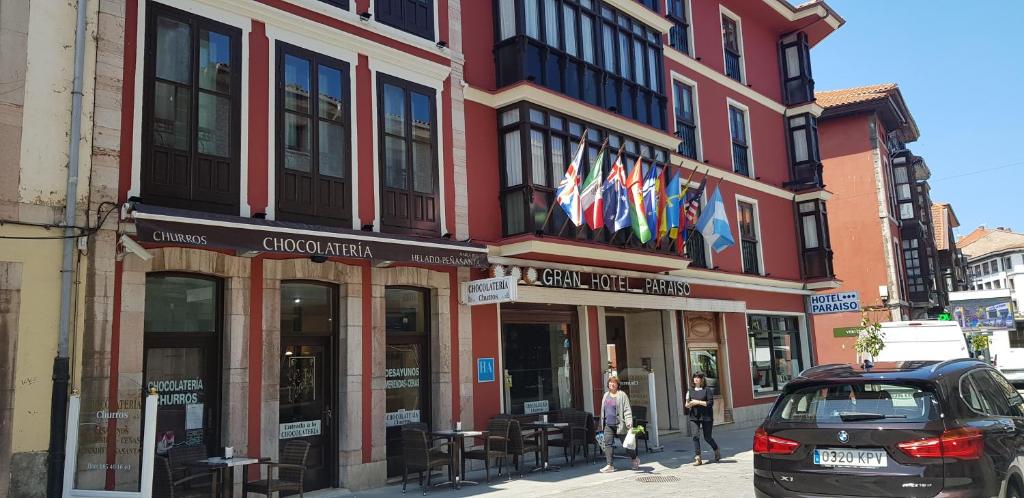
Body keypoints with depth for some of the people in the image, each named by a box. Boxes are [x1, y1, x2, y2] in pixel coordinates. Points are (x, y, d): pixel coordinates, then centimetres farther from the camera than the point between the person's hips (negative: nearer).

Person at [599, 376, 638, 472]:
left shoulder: (622, 395, -7)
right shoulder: (606, 395, 13)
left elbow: (627, 410, -13)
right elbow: (603, 410, 19)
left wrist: (629, 423, -23)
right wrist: (602, 423, 17)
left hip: (619, 424, -5)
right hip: (608, 425, 6)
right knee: (607, 444, -4)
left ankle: (635, 460, 29)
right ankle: (610, 465, -1)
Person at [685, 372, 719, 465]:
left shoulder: (707, 390, -3)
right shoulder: (691, 391, 10)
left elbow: (710, 403, -11)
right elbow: (687, 405, 17)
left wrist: (698, 402, -16)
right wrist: (688, 405, -6)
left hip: (706, 417, -3)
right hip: (694, 417, 3)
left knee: (707, 437, 6)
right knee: (695, 436, -9)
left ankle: (717, 450, 35)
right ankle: (698, 458, -6)